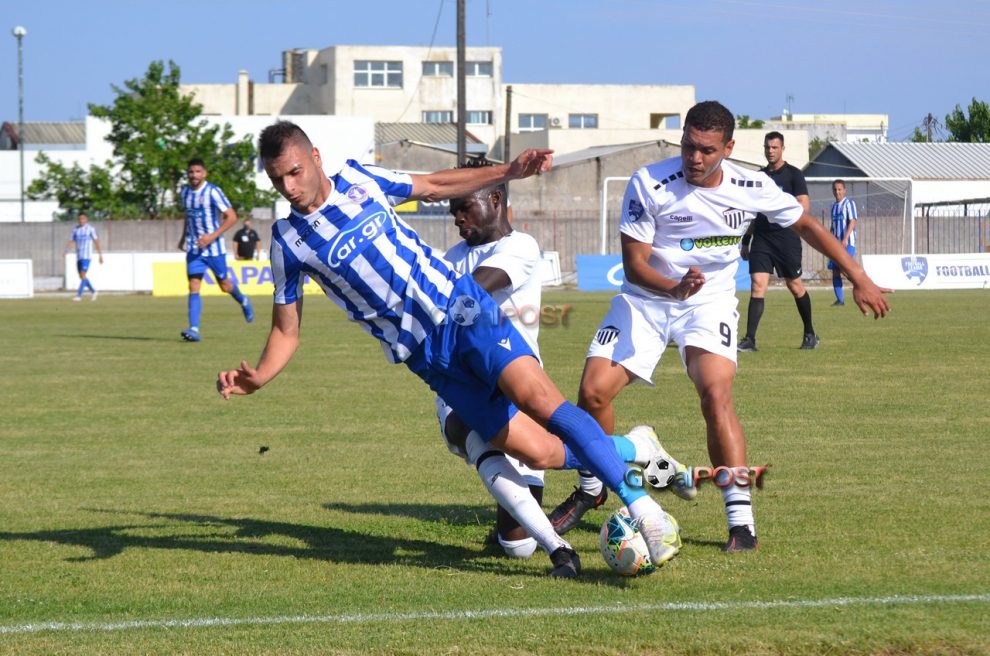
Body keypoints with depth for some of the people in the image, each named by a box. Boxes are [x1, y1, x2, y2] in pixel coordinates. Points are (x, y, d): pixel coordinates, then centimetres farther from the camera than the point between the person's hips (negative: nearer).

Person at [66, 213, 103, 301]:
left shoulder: (90, 229, -4)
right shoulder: (75, 230, 10)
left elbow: (96, 242, -4)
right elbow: (71, 241, 4)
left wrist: (100, 255, -5)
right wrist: (65, 251, -13)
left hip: (86, 256, -6)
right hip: (78, 257, 6)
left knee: (83, 275, -13)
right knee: (82, 277, 10)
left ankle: (79, 295, -15)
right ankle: (93, 291, 27)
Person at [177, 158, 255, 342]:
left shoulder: (213, 192, -12)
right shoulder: (184, 192, 7)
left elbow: (232, 217, -13)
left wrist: (213, 236, -21)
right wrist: (184, 237, 18)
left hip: (213, 247, -4)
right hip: (193, 249, 4)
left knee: (224, 285, 7)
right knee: (194, 286, -9)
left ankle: (243, 301, 41)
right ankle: (194, 330, -15)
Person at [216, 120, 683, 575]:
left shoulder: (359, 180, 2)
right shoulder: (289, 241, 0)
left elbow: (435, 186, 18)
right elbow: (286, 332, 6)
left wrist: (508, 172, 10)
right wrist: (255, 378, -13)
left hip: (461, 309, 0)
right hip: (429, 358, 0)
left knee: (536, 397, -24)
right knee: (536, 452, -8)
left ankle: (640, 504, -19)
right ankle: (626, 453, 19)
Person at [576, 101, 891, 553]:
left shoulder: (752, 188, -12)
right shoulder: (649, 185, -19)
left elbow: (807, 226, 4)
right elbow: (634, 263, -17)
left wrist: (860, 279, 4)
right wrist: (675, 287, -37)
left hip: (710, 301, 0)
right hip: (646, 299, 0)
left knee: (716, 395, -25)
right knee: (593, 392, -12)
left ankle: (741, 520, -20)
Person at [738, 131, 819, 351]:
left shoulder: (793, 174, -1)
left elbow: (804, 206, -10)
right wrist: (746, 240, 19)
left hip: (787, 237, -4)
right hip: (761, 238, 4)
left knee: (795, 286, 5)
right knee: (757, 285, -8)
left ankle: (810, 334, 22)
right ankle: (749, 339, -13)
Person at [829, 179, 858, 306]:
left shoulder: (849, 203, -3)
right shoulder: (834, 206, 18)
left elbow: (852, 222, -12)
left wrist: (845, 239, -21)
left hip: (848, 242, -7)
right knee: (835, 270, 1)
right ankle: (839, 299, 5)